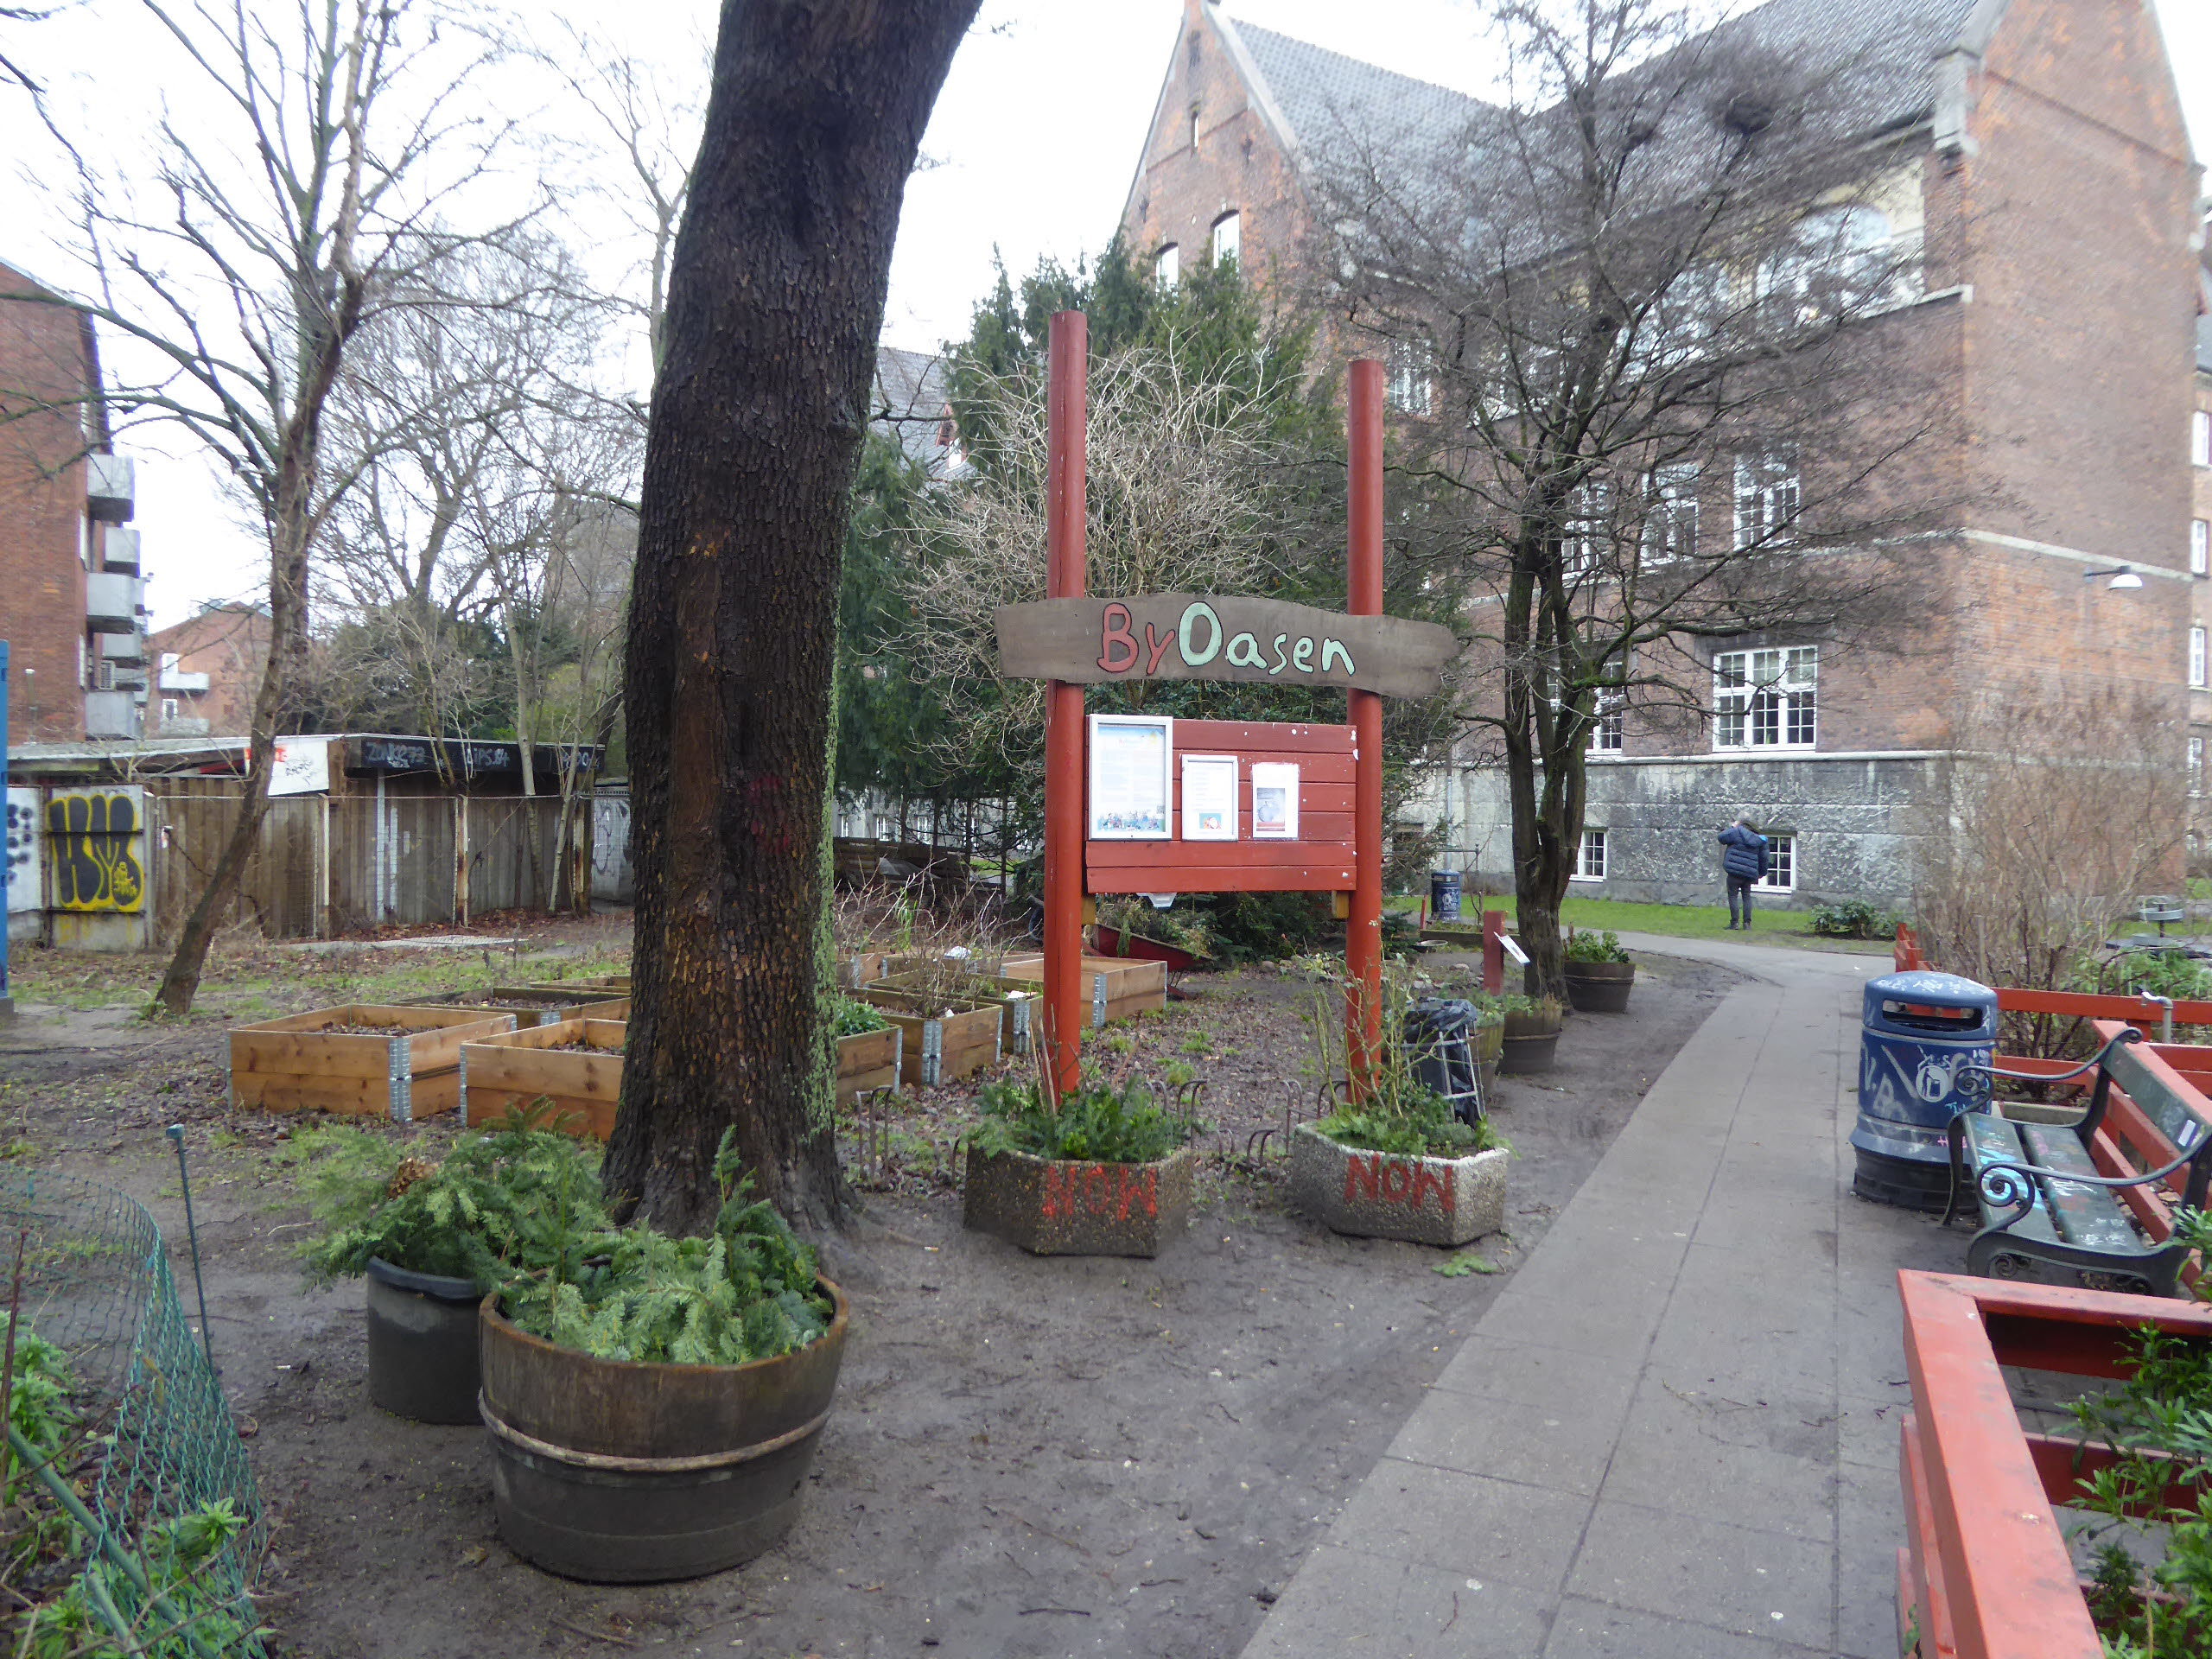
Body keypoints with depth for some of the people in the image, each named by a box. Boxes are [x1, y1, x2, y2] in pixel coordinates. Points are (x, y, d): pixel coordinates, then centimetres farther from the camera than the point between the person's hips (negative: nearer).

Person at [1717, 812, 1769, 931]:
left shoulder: (1737, 832, -9)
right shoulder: (1758, 839, 10)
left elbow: (1722, 837, -6)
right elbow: (1763, 857, 14)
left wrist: (1731, 827, 7)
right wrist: (1762, 872, 26)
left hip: (1735, 871, -5)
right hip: (1749, 874, 5)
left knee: (1733, 896, 1)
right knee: (1746, 897, 13)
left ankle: (1734, 922, -3)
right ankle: (1747, 923, 9)